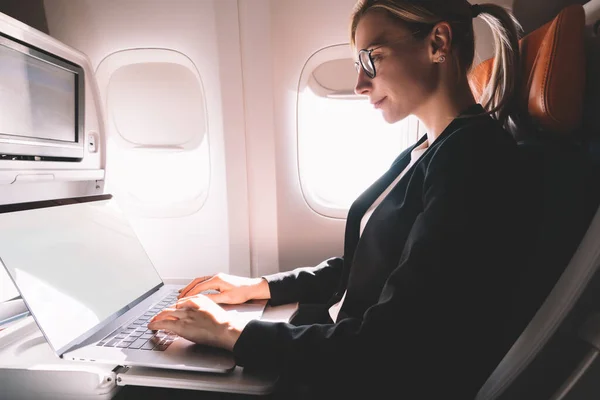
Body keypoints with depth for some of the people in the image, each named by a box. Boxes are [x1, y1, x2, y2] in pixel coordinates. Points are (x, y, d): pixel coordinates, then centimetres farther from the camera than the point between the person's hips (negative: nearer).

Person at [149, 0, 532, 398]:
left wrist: (233, 333, -18)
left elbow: (388, 345, -25)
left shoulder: (473, 157, -22)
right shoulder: (424, 154, 7)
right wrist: (261, 286, 6)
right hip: (341, 349, 7)